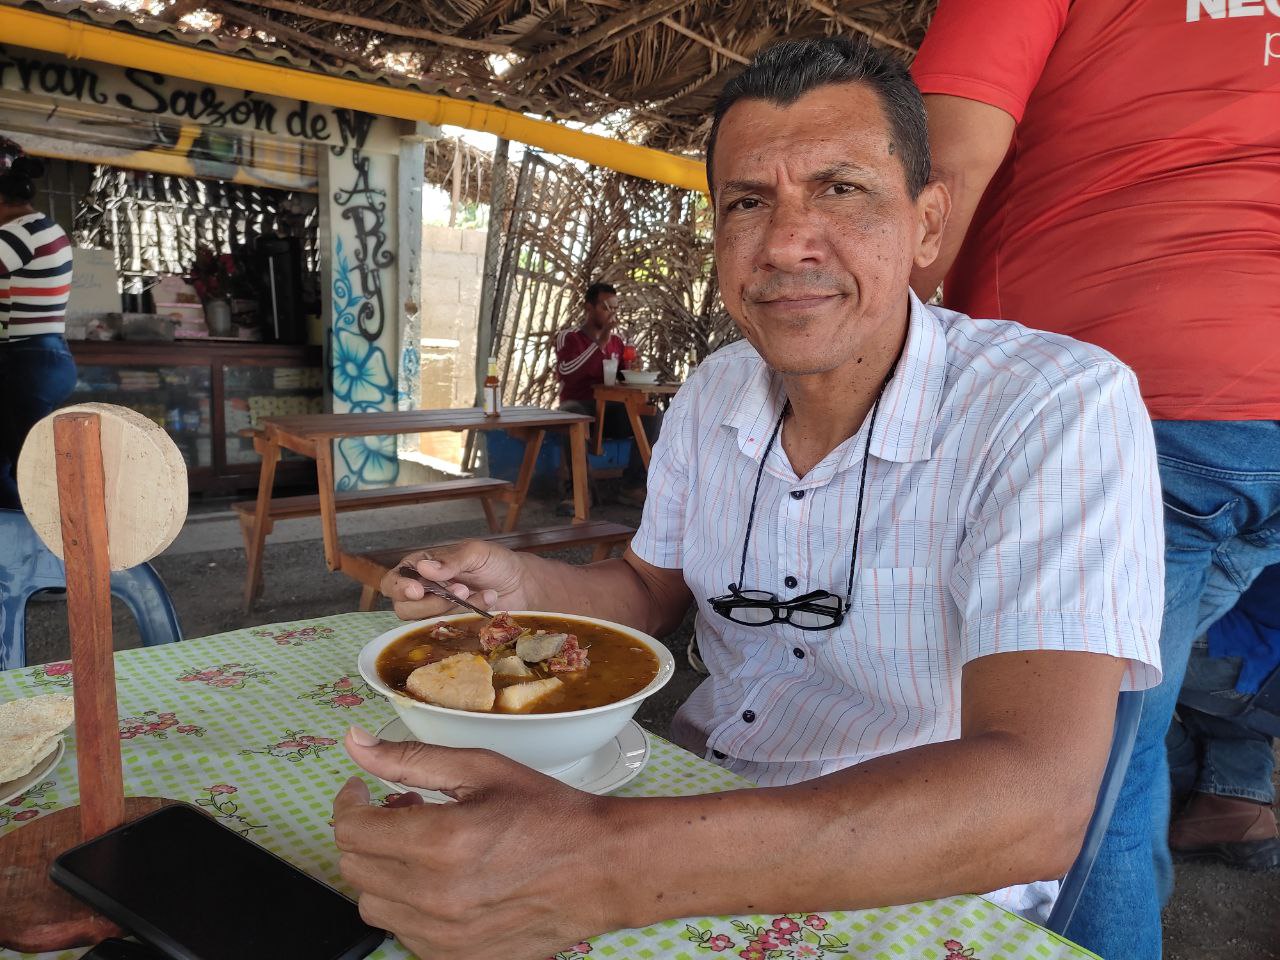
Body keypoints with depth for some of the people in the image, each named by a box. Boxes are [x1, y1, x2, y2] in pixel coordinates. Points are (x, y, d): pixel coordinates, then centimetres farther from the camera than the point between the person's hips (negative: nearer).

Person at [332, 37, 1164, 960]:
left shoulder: (1063, 409, -22)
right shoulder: (712, 397, -1)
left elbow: (1033, 801, -32)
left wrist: (607, 869, -41)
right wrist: (525, 586, -9)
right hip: (704, 807, 5)